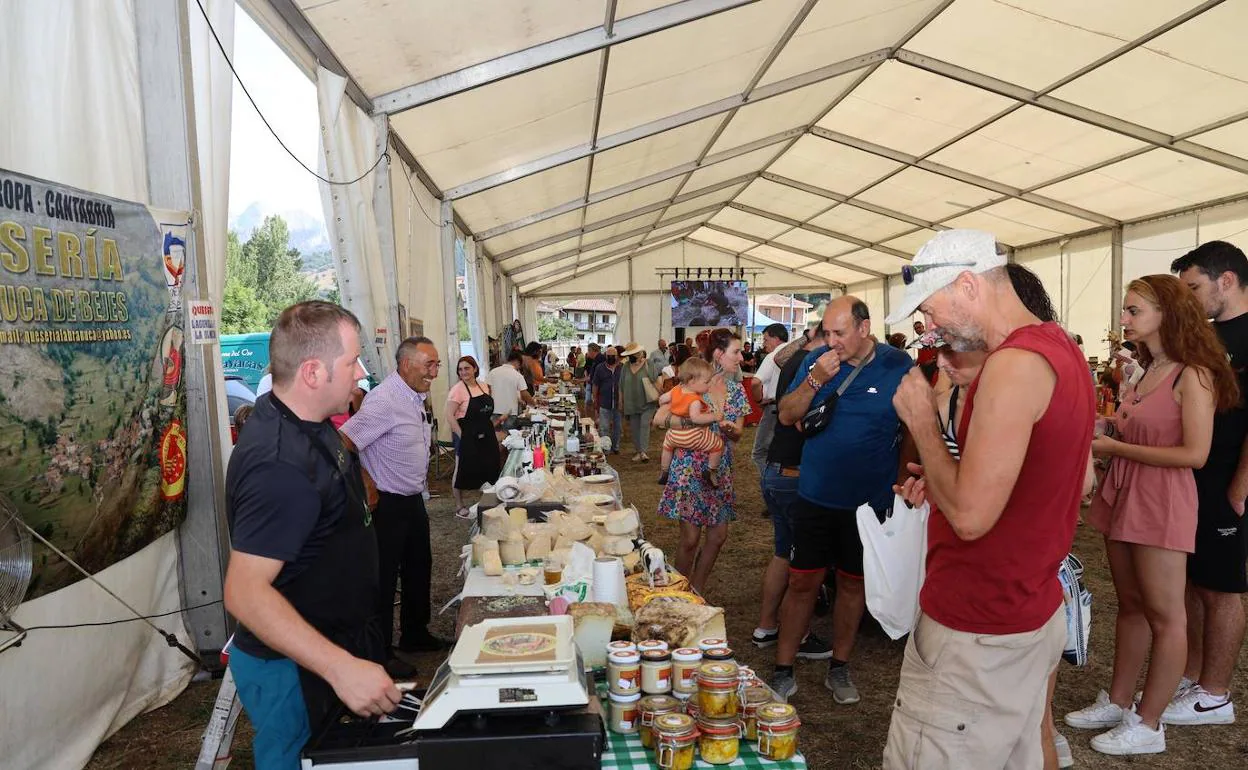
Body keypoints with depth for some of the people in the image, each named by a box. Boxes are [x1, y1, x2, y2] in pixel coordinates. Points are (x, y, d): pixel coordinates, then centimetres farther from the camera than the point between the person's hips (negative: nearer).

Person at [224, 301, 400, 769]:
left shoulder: (304, 423, 1)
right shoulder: (280, 466, -32)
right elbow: (244, 591, -36)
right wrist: (343, 668, -39)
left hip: (336, 641, 10)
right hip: (293, 668, -10)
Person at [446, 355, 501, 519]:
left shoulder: (483, 386, 7)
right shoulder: (457, 389, -13)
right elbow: (450, 416, -17)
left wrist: (489, 429, 9)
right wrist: (462, 436, -19)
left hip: (486, 436, 7)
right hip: (467, 436, -7)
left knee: (488, 468, 15)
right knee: (463, 471, 2)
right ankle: (459, 507, 15)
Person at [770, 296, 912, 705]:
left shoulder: (898, 365, -7)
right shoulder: (816, 360, -2)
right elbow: (787, 415, -3)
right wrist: (815, 380, -17)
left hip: (870, 499, 0)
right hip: (816, 497, 1)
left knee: (853, 583, 14)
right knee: (803, 582, 4)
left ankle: (839, 668, 32)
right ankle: (783, 672, 16)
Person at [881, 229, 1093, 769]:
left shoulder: (1013, 364, -23)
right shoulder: (1060, 348, 9)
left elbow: (970, 515, -26)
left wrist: (922, 420, -12)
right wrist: (940, 480, 8)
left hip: (977, 637, -10)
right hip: (1033, 614, 10)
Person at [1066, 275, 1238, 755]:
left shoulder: (1193, 375, -14)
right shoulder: (1146, 371, 12)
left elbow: (1195, 453, -20)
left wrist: (1117, 447, -16)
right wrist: (1109, 429, 2)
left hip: (1162, 502, -8)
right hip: (1123, 495, 8)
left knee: (1164, 615, 4)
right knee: (1130, 606, 16)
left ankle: (1148, 724, 13)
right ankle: (1118, 702, 26)